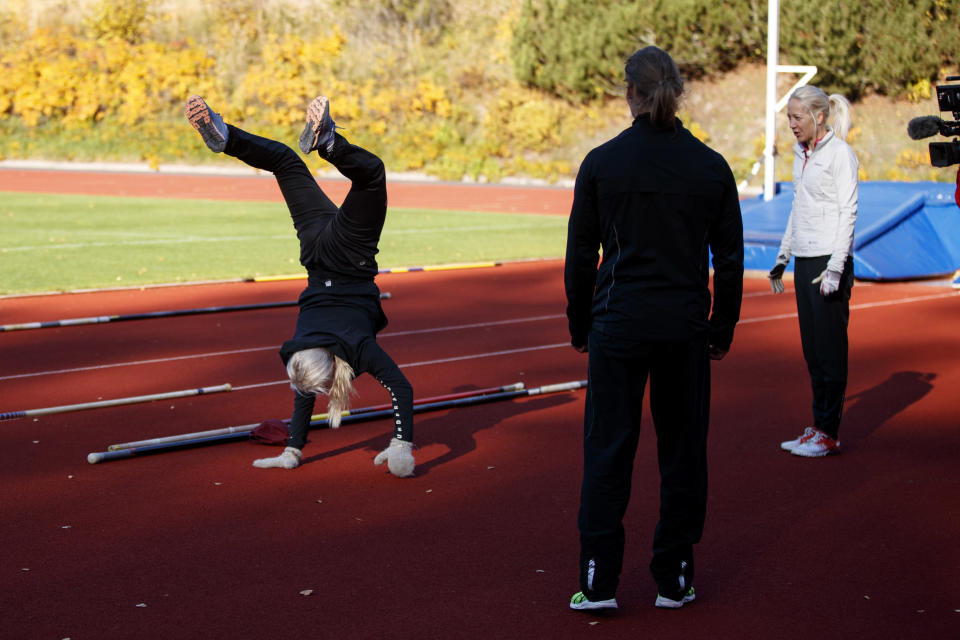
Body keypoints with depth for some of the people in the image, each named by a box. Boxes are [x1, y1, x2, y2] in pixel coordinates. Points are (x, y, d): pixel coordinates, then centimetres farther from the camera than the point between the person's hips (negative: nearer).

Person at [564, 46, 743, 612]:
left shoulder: (601, 163, -4)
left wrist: (580, 326, 12)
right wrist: (723, 329, 13)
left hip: (618, 325, -1)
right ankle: (674, 579, 17)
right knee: (683, 452, 11)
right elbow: (730, 258, 2)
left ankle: (599, 581, 7)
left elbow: (580, 256, 1)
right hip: (685, 327, 1)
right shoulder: (710, 166, -2)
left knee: (608, 450, 6)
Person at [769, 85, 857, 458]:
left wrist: (835, 267, -18)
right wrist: (783, 256, 21)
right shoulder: (801, 154, 14)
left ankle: (829, 434, 2)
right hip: (804, 260, 8)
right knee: (812, 349, 9)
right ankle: (818, 427, 15)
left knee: (830, 347, -3)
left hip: (830, 259, -8)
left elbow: (848, 212, -13)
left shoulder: (839, 153, -9)